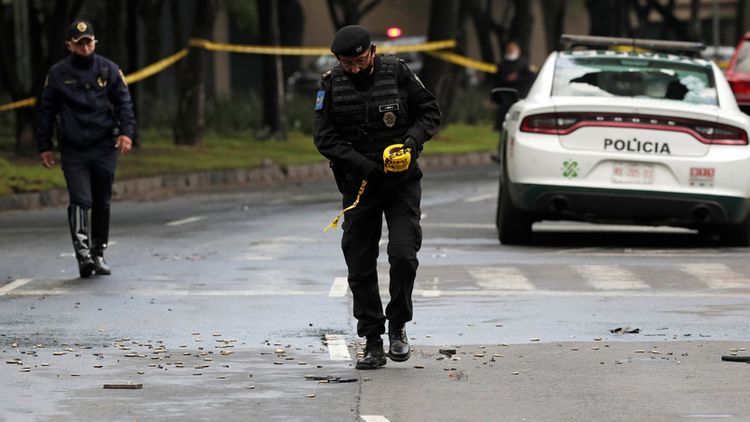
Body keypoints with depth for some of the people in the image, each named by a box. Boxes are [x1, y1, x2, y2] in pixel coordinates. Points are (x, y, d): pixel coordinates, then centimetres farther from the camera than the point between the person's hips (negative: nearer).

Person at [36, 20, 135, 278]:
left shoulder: (109, 70, 7)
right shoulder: (58, 74, 5)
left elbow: (124, 103, 6)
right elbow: (46, 111, 9)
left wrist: (126, 132, -10)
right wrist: (44, 147, 7)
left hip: (104, 149, 2)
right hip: (73, 150, -2)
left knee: (102, 203, 10)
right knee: (80, 200, -17)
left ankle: (98, 254, 22)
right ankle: (82, 251, -25)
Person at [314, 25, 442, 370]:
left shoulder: (397, 73, -6)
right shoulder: (332, 84, -5)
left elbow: (430, 111, 3)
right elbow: (324, 138, -7)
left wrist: (413, 139, -16)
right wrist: (364, 166, -17)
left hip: (402, 183, -1)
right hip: (359, 185, 2)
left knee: (403, 254, -15)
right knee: (360, 267, 2)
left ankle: (398, 327, 6)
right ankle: (373, 344, 10)